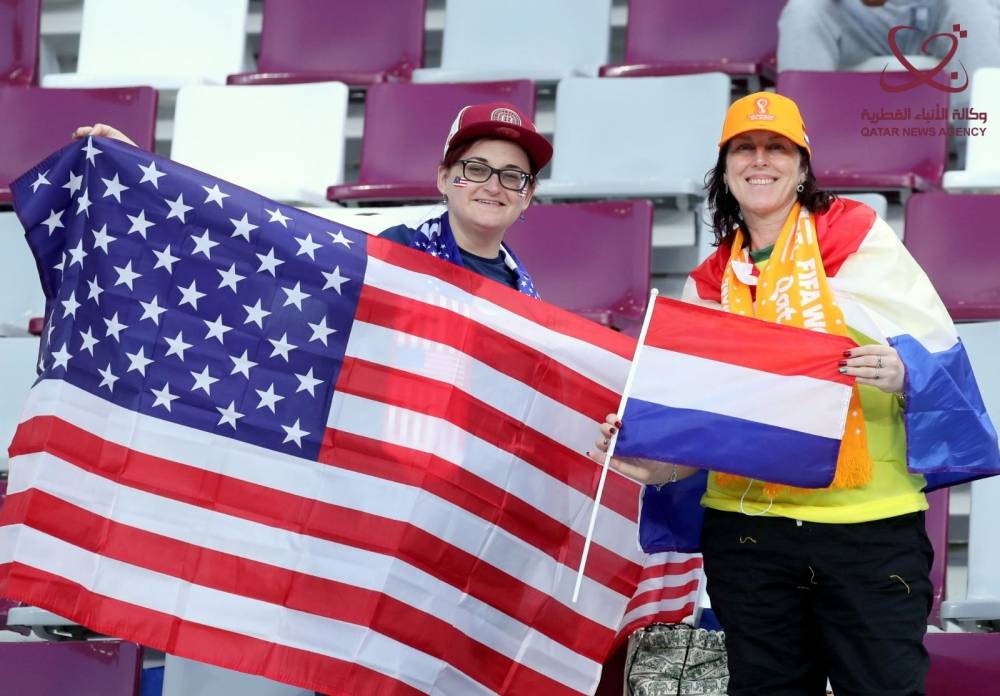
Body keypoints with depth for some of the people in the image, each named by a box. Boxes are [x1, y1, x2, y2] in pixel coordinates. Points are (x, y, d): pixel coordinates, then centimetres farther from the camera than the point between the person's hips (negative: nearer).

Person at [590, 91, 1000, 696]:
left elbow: (938, 348, -2)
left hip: (871, 525, -3)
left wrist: (903, 371, -24)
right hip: (746, 529, 4)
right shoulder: (711, 282, 11)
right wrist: (655, 460, -9)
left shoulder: (856, 236, 1)